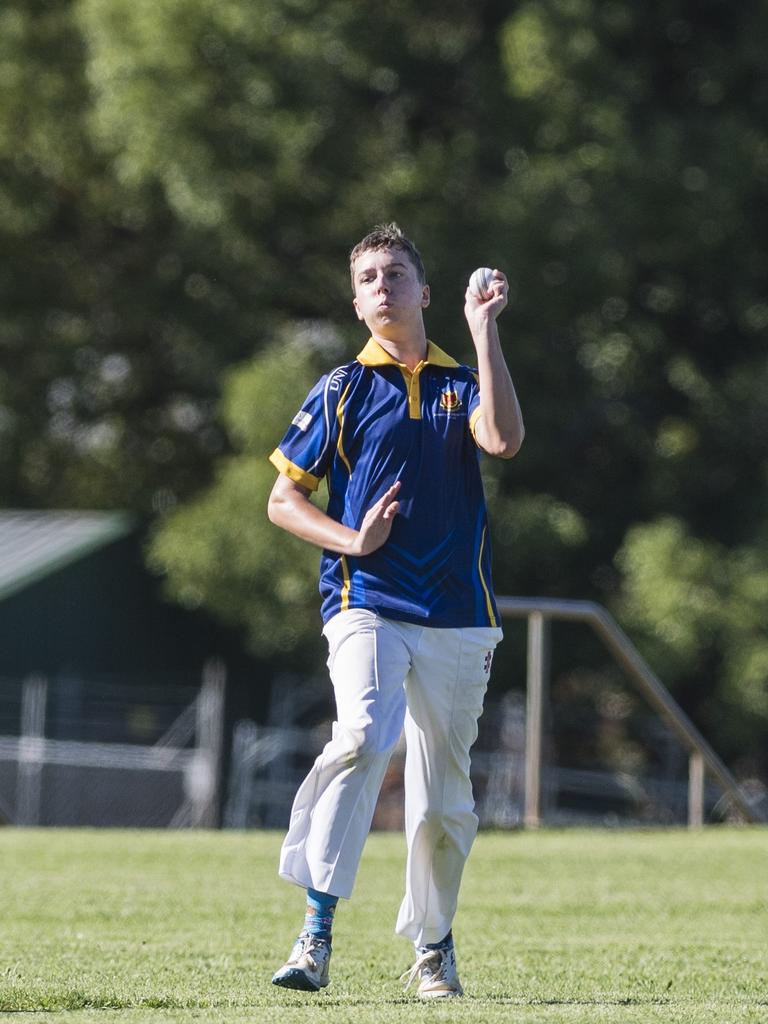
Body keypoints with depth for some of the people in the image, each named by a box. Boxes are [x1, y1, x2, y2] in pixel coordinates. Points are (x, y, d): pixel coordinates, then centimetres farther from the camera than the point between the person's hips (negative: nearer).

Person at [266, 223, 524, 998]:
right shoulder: (341, 390, 8)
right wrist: (351, 541, -8)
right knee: (364, 736, -29)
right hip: (367, 605, -3)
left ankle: (432, 947, 24)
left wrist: (484, 332, -9)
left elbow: (503, 440, -11)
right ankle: (317, 924, -32)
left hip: (457, 619, 3)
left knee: (444, 796, 6)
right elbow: (283, 500, 9)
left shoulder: (462, 385, 12)